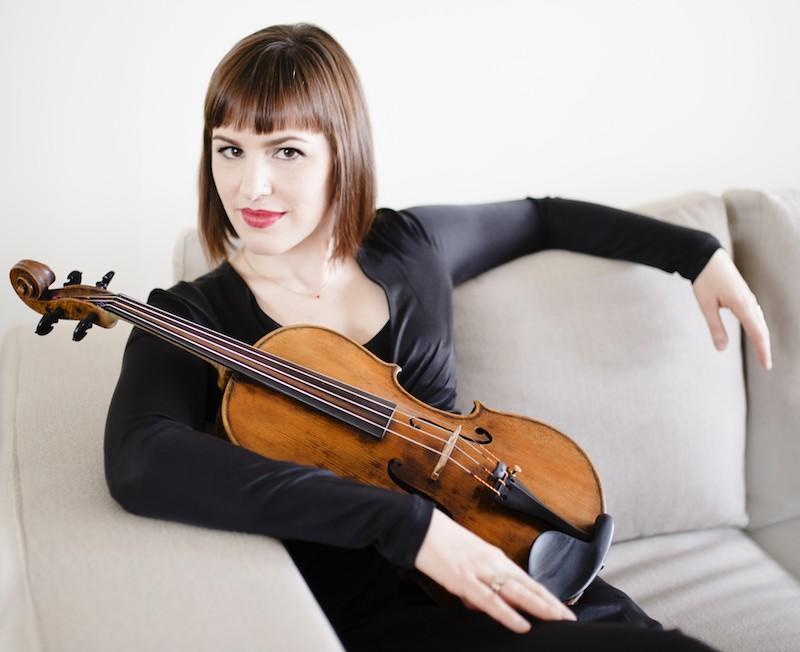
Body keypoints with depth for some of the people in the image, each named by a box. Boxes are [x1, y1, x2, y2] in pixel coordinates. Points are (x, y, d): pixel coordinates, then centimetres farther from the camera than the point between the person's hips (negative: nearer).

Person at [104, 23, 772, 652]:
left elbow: (542, 216, 25)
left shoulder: (411, 247, 6)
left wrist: (698, 252, 20)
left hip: (513, 575, 5)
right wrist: (404, 522, -32)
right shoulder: (190, 317, -6)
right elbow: (139, 464, -27)